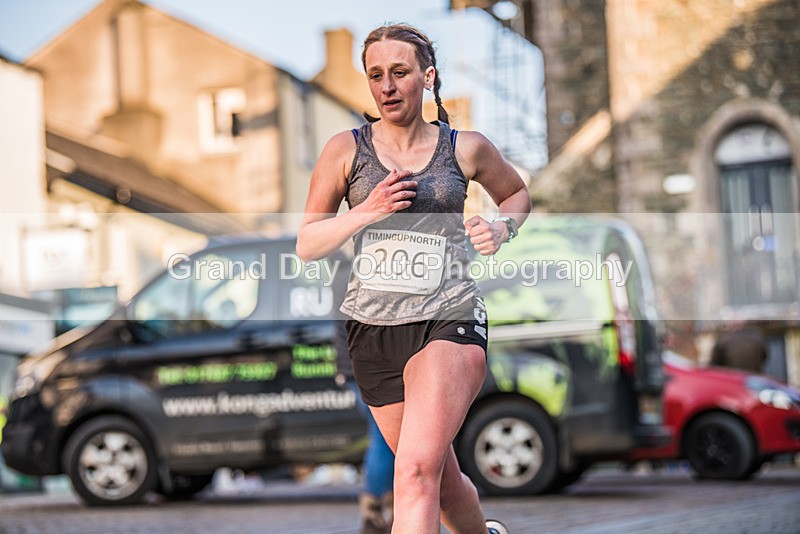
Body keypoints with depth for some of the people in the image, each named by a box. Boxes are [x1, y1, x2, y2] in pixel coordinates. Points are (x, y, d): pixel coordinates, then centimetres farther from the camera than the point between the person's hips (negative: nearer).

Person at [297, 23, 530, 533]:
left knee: (416, 471, -22)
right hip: (373, 330, 3)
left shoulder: (466, 148, 3)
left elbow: (518, 194, 23)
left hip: (450, 321, -3)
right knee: (443, 479, 17)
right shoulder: (346, 150, 2)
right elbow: (306, 244, 3)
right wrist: (369, 210, -12)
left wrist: (500, 229, 1)